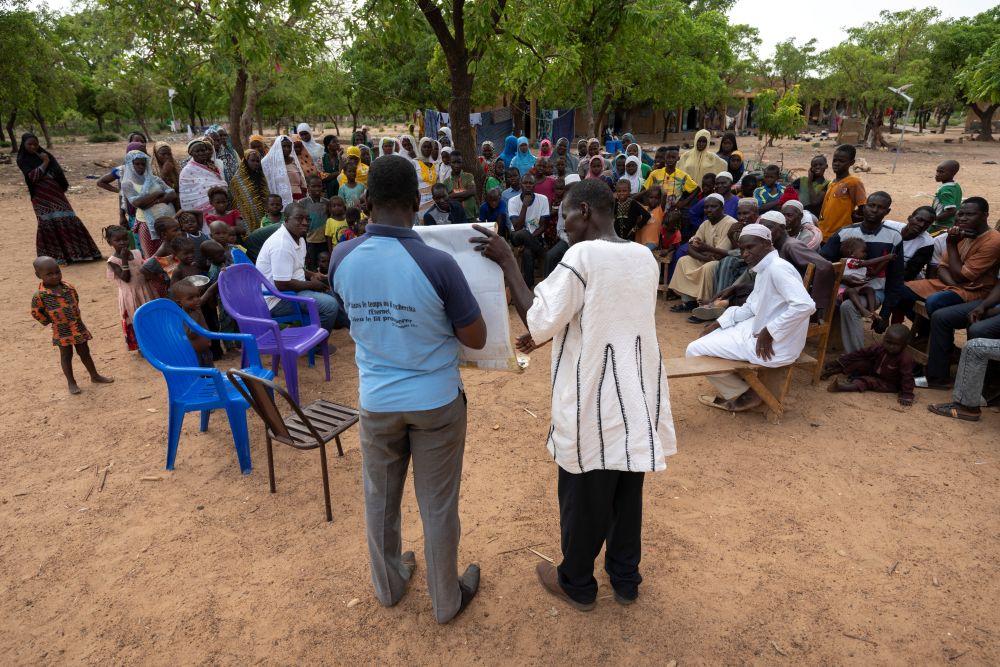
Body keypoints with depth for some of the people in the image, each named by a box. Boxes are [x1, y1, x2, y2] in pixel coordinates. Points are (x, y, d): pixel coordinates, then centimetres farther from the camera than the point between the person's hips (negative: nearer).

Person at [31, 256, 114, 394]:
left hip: (78, 327, 4)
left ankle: (95, 376, 28)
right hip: (61, 331, -4)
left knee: (84, 352, 15)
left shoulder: (69, 287, -4)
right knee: (66, 356, 9)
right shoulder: (40, 295, -17)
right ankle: (71, 382, 21)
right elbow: (36, 313, -5)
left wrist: (75, 317, 12)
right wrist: (49, 322, -1)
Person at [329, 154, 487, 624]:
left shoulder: (342, 258, -11)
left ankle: (388, 585, 45)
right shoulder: (437, 264, -23)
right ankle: (447, 600, 35)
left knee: (380, 498, 23)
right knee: (437, 505, 14)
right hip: (435, 400, -3)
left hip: (376, 400, 3)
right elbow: (476, 339, -12)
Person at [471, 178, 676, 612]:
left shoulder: (582, 255, -18)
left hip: (592, 403, -7)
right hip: (638, 397, 7)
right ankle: (625, 579, 38)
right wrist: (550, 334, 16)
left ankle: (577, 585, 32)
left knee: (583, 499, 13)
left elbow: (539, 322, -18)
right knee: (628, 495, 20)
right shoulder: (645, 257, 5)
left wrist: (507, 262, -13)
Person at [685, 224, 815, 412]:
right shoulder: (764, 269, 12)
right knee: (707, 337, 24)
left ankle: (743, 395, 10)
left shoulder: (778, 268, -20)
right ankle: (733, 391, 23)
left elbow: (805, 305, -33)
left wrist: (769, 333, -25)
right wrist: (717, 324, 9)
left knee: (695, 351, -6)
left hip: (774, 347, -11)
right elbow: (749, 308, 19)